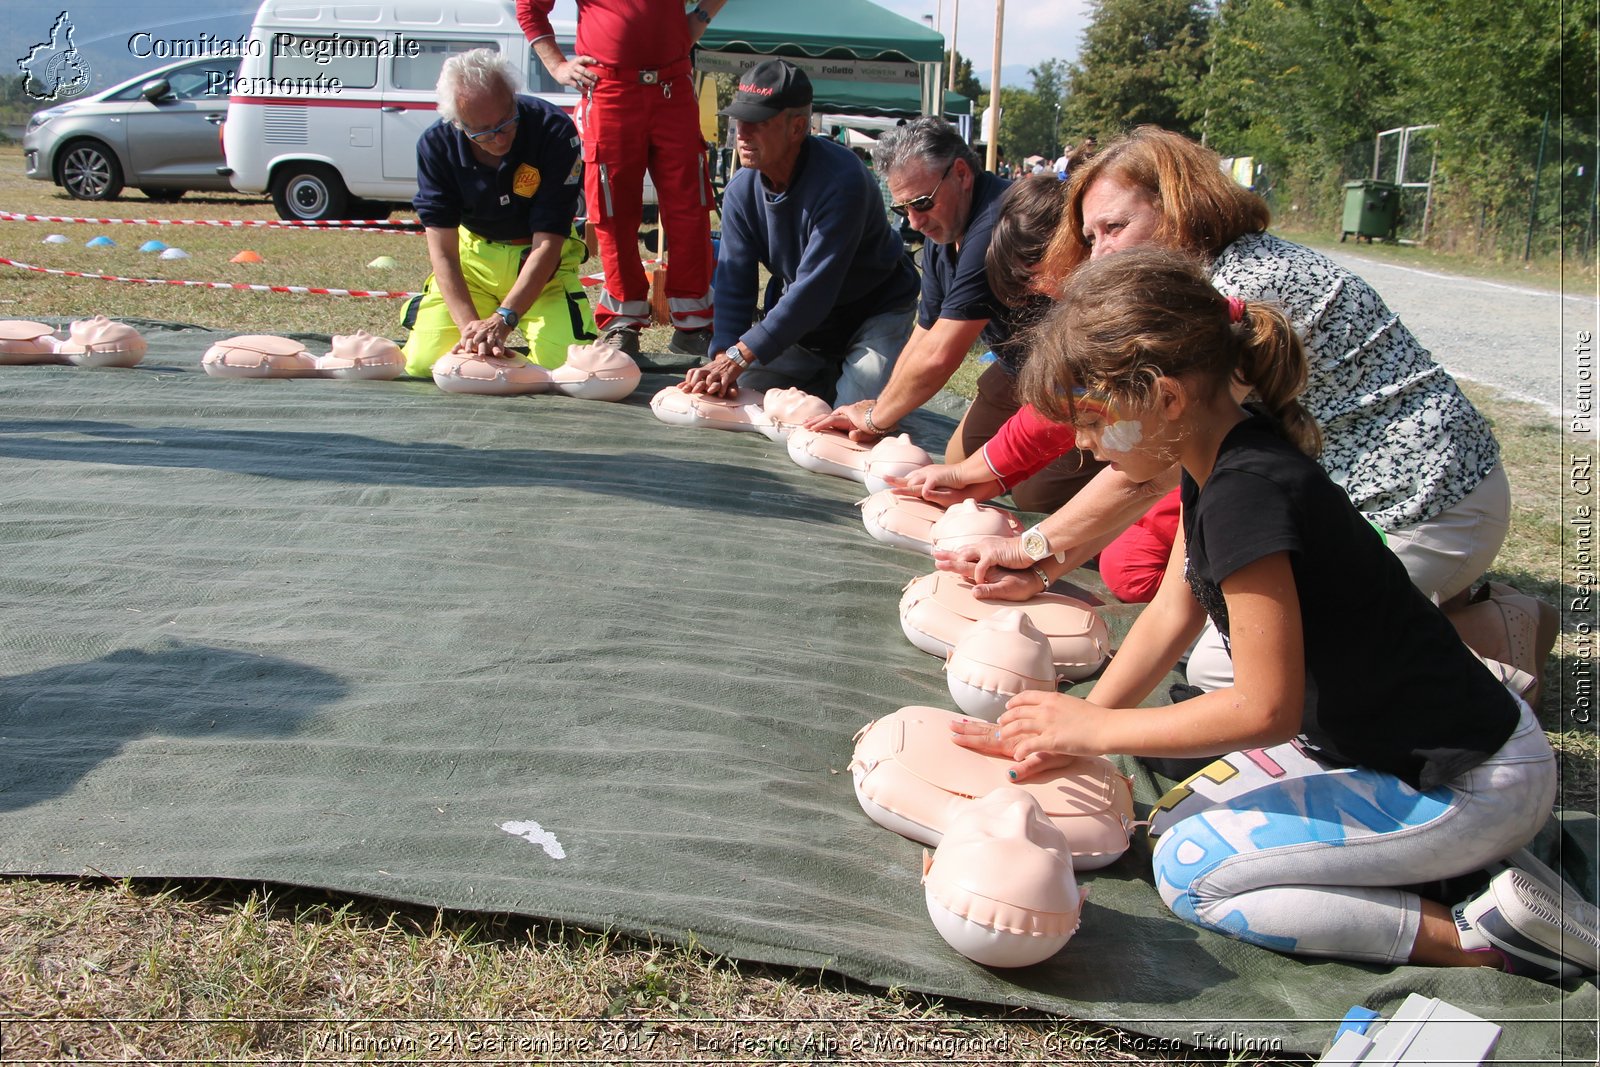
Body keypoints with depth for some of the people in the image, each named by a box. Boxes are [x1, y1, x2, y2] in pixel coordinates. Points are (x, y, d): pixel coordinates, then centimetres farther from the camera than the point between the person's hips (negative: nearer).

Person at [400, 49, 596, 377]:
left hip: (541, 260, -1)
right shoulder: (436, 144, -18)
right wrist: (469, 324, -33)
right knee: (422, 362, -13)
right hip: (473, 254, 1)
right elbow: (442, 251, -18)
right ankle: (421, 308, 24)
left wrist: (503, 320, -33)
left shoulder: (554, 131, -24)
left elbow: (547, 244, -24)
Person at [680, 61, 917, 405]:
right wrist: (722, 357, -33)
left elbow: (813, 289, -36)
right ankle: (824, 378, 21)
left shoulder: (841, 180, -32)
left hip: (875, 310, -5)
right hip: (797, 317, 5)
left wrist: (738, 357, -40)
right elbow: (734, 283, -15)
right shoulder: (741, 190, -12)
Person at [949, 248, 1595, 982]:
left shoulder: (1247, 493, -28)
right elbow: (1172, 614, 7)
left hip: (1470, 784, -10)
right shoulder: (1219, 458, 1)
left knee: (1188, 869, -12)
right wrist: (1063, 733, 2)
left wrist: (1094, 728, -15)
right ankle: (1443, 849, 12)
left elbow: (1266, 709, -26)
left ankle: (1479, 938, -9)